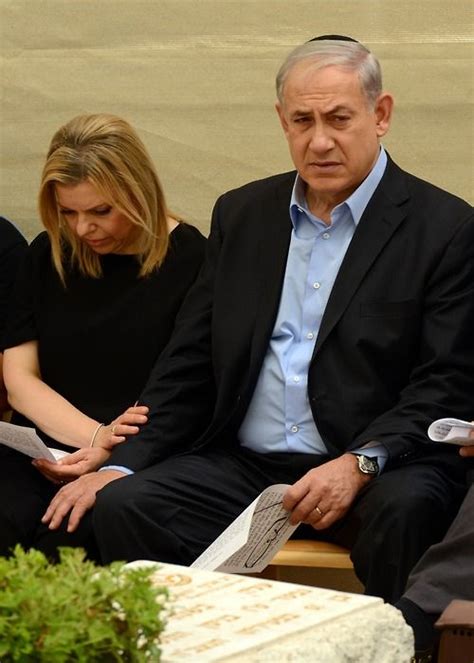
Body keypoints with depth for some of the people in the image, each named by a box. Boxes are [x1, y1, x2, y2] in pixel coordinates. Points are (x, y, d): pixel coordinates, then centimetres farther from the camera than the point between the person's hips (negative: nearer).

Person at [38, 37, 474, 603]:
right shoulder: (240, 214, 15)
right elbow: (188, 365, 15)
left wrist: (361, 464, -22)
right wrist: (123, 464, 1)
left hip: (377, 472, -4)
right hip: (242, 465, 4)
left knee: (402, 511, -37)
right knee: (118, 507, -21)